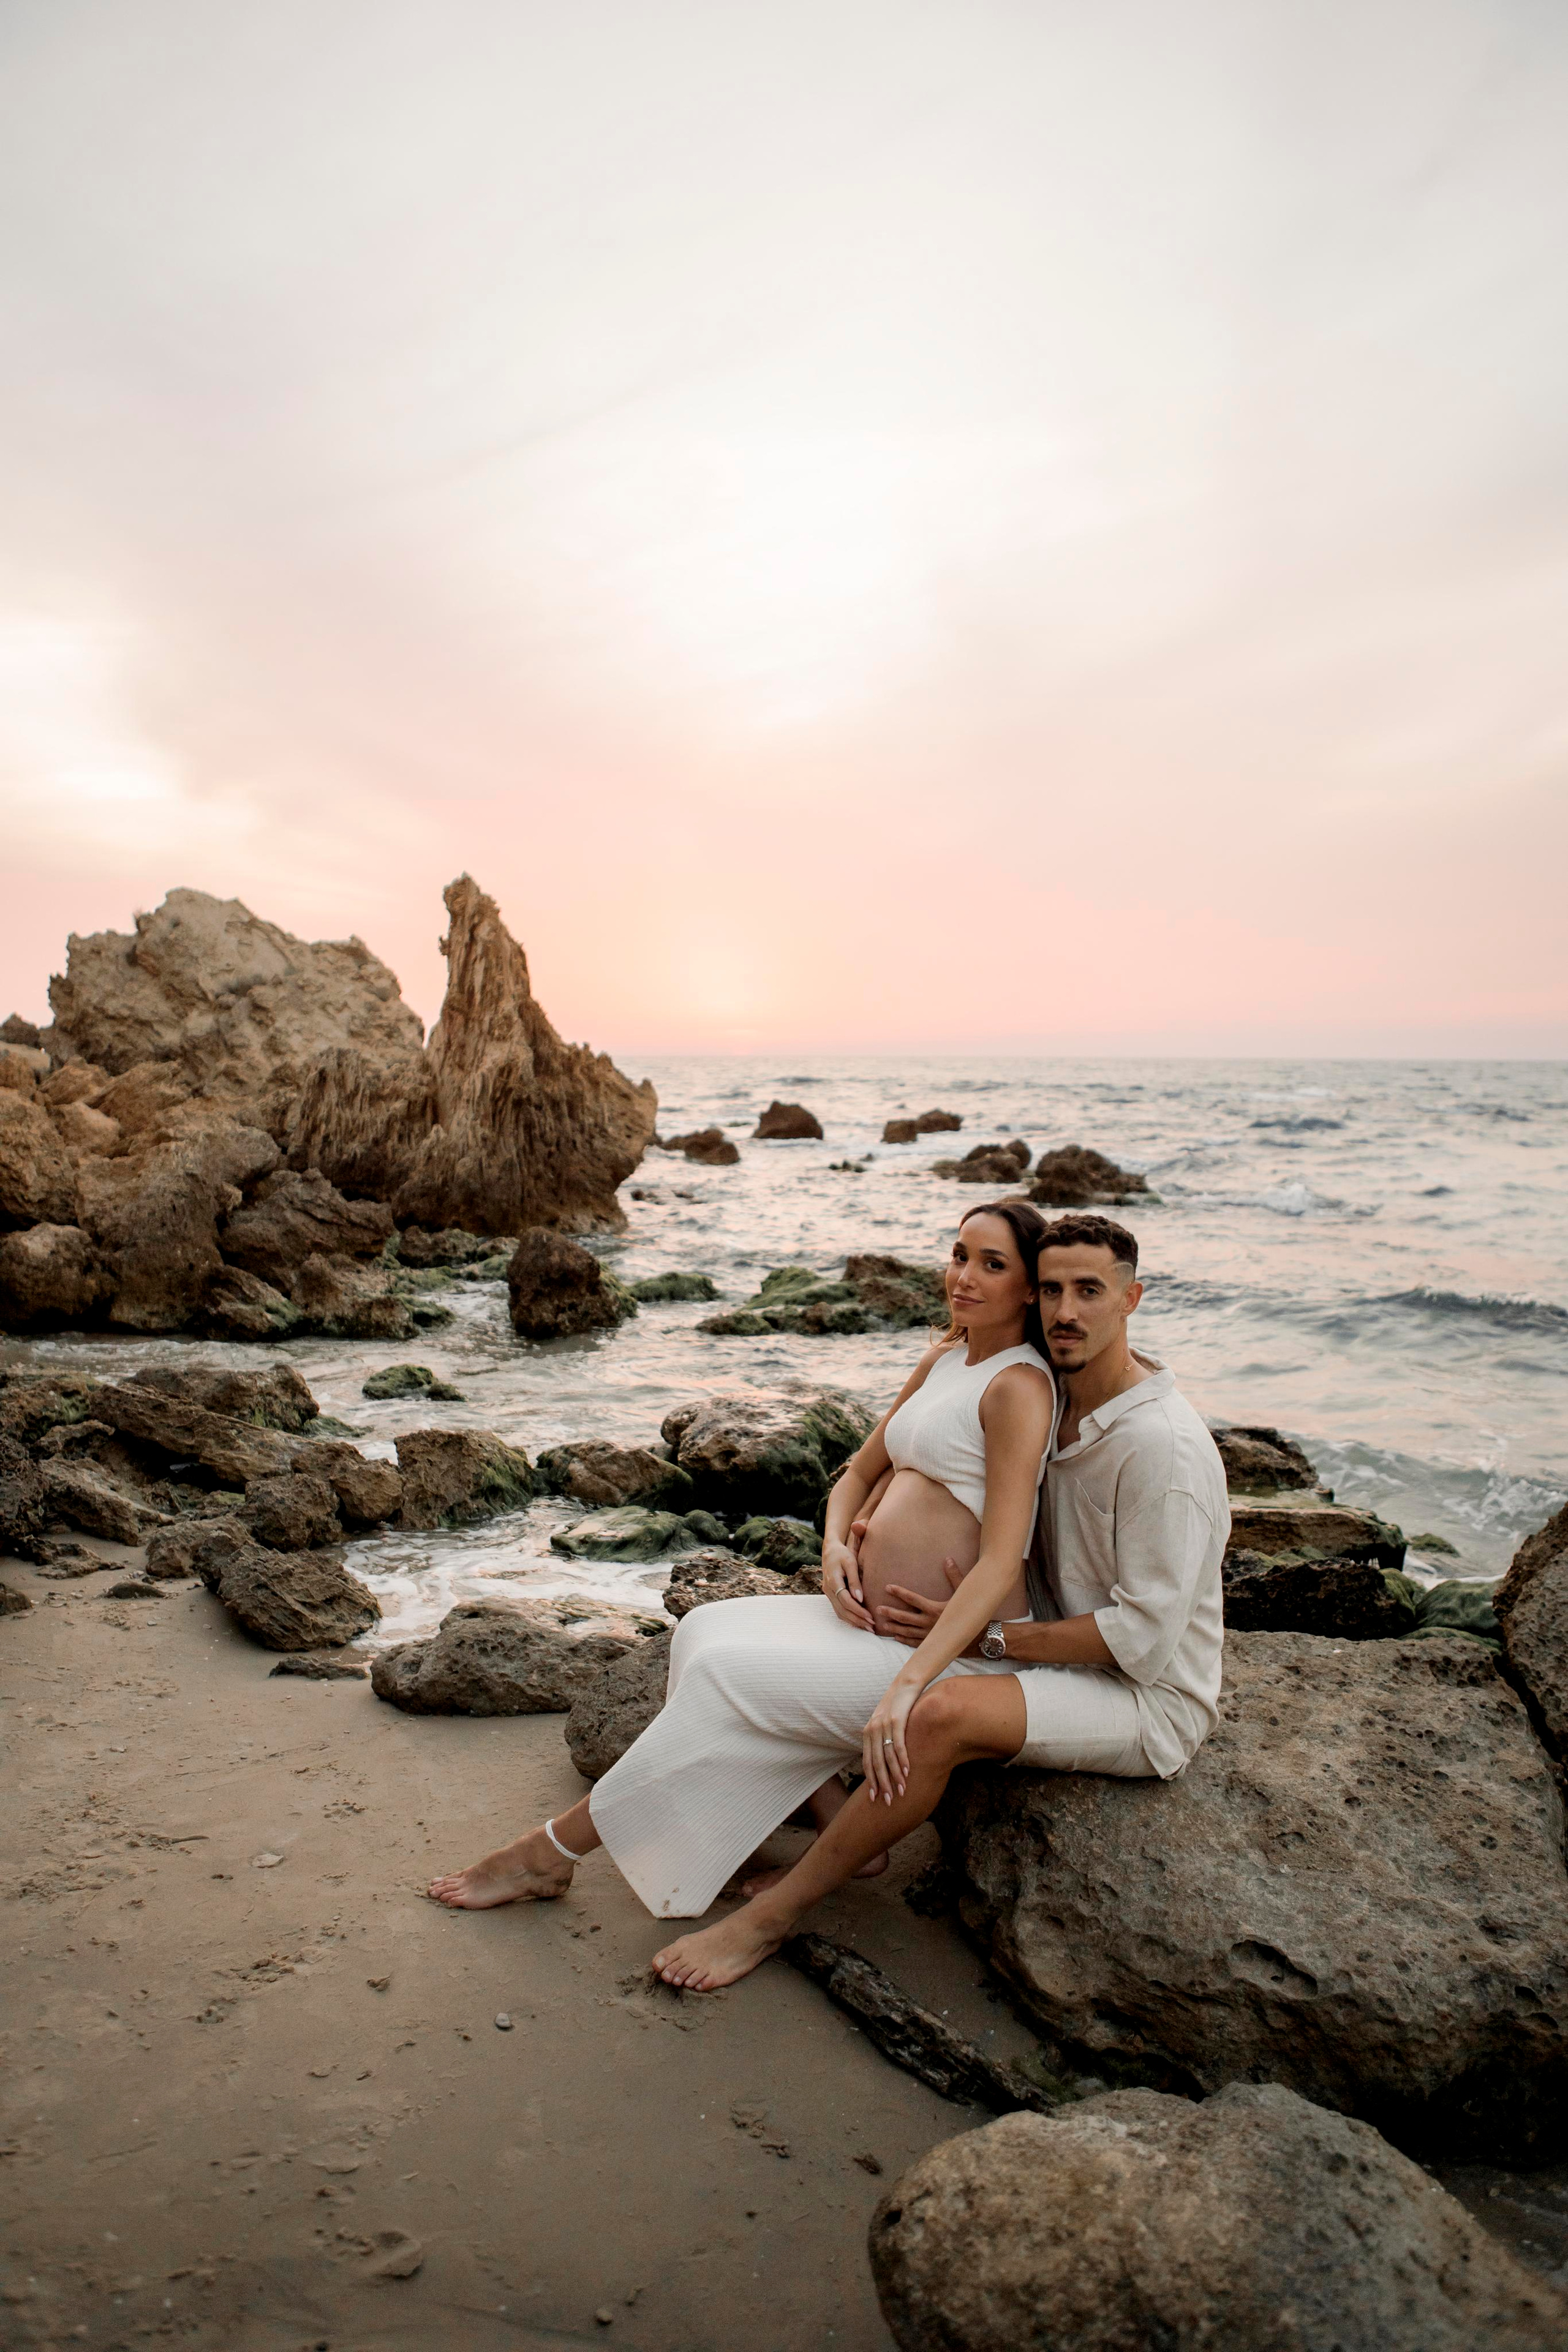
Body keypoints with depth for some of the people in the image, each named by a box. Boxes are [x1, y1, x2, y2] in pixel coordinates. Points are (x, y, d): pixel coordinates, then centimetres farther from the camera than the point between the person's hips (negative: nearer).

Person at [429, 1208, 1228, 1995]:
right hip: (874, 1621, 8)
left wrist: (904, 1687, -29)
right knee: (707, 1634, -4)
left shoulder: (1019, 1384, -15)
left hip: (946, 1643, -8)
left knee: (731, 1673, -14)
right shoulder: (945, 1359, 11)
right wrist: (835, 1547, -4)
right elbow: (860, 1472, 18)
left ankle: (552, 1851, 3)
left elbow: (1000, 1564, -22)